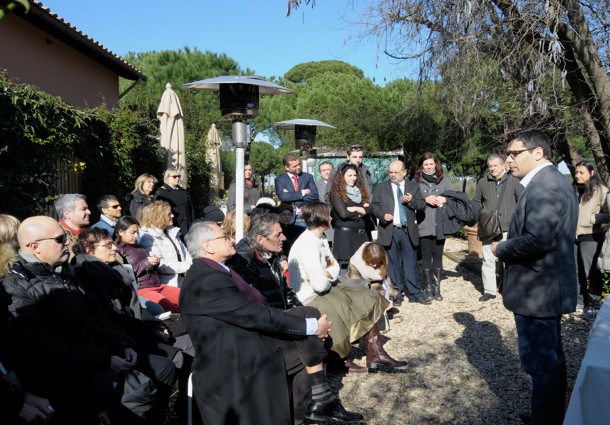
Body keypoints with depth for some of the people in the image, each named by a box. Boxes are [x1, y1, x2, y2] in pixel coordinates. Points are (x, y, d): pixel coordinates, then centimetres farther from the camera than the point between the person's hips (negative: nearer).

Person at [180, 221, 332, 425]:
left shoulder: (215, 273, 11)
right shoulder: (207, 280, -21)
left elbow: (254, 312, 11)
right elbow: (256, 315, -21)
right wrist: (311, 326, -12)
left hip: (246, 366, 9)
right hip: (232, 378, -9)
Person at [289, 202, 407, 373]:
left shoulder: (319, 239, 5)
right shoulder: (307, 246, -26)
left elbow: (335, 267, 6)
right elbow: (320, 285, -28)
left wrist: (326, 274, -17)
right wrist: (329, 276, -6)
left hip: (322, 290, 10)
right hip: (309, 300, -10)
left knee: (369, 299, 5)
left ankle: (375, 353, 8)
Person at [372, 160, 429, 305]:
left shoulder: (414, 187, 10)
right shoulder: (381, 187, 8)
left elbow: (422, 205, 5)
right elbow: (374, 205, 3)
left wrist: (412, 201, -14)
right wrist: (382, 215, -15)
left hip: (408, 231, 0)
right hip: (389, 231, 0)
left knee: (411, 264, 3)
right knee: (393, 265, 6)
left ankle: (415, 293, 13)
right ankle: (397, 294, 15)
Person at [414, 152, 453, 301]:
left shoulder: (444, 179, 8)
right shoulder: (417, 181, 4)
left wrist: (444, 199, -12)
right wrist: (425, 200, -15)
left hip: (440, 225, 1)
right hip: (423, 224, -1)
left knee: (437, 255, 7)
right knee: (426, 256, 5)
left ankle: (436, 288, 14)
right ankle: (427, 287, 14)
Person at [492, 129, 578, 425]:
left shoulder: (542, 186, -20)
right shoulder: (555, 180, 13)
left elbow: (537, 240, -30)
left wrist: (501, 249, -14)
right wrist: (508, 247, 9)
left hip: (536, 291, -11)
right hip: (549, 286, 11)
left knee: (539, 361, 0)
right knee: (551, 358, 21)